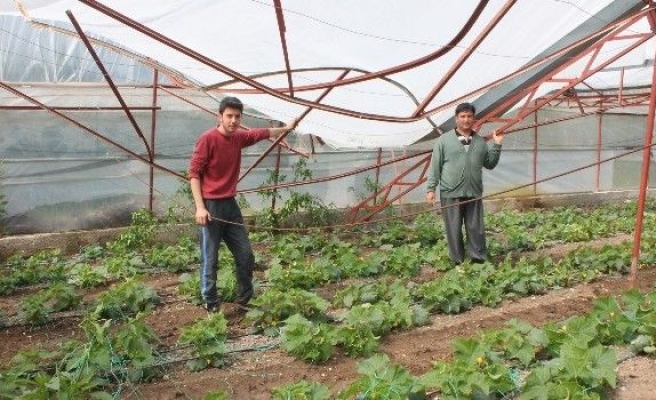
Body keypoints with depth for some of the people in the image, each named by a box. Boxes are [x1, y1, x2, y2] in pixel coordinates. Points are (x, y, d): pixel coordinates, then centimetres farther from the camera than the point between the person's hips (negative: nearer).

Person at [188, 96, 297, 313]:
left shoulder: (239, 137, 8)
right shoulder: (207, 138, -12)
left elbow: (263, 133, 28)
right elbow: (194, 173, -13)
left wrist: (286, 128, 41)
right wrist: (200, 207, -20)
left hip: (230, 204, 7)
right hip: (211, 206, -7)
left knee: (246, 255, 10)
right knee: (210, 260, -1)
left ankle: (244, 300, 26)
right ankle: (212, 306, 11)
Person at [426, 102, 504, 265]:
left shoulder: (480, 141, 13)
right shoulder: (444, 140, 1)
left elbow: (490, 164, 14)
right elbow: (435, 166, 0)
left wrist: (497, 144, 5)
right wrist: (431, 188, -6)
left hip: (474, 193, 3)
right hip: (451, 193, -3)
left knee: (476, 228, 6)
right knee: (454, 230, 3)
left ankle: (479, 260, 16)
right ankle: (457, 262, 14)